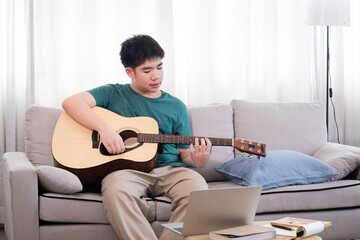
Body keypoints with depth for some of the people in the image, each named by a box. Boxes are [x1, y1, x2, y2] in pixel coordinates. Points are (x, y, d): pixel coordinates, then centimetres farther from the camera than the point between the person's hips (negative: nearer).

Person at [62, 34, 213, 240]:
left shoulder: (176, 107, 17)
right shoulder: (114, 94, 11)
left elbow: (186, 155, 16)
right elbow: (71, 102, -4)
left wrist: (198, 160, -9)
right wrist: (104, 128, -18)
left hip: (169, 169, 2)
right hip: (128, 169, -2)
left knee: (197, 187, -31)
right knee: (116, 190, -38)